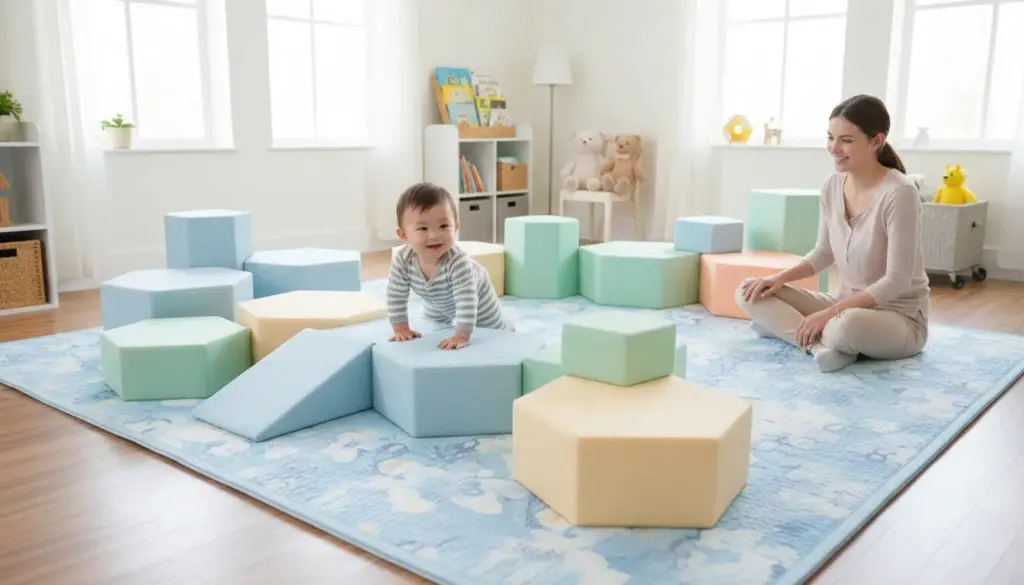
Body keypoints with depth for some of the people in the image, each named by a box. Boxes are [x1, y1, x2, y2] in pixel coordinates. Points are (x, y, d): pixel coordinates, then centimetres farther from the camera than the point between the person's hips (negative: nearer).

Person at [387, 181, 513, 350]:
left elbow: (466, 301, -49)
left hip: (477, 305, -4)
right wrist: (401, 329, -22)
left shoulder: (458, 261, -48)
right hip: (438, 306, 4)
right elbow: (395, 295, -23)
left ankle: (505, 331, 49)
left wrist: (461, 336, -53)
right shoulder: (402, 259, -35)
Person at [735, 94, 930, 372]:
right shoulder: (832, 186, -1)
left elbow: (897, 281, -22)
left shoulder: (899, 193, -22)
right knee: (748, 294, -8)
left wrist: (831, 313, -26)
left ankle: (785, 326, -15)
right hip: (848, 308, 7)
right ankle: (822, 343, -19)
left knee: (845, 327, -43)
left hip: (901, 318, -7)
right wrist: (780, 277, -5)